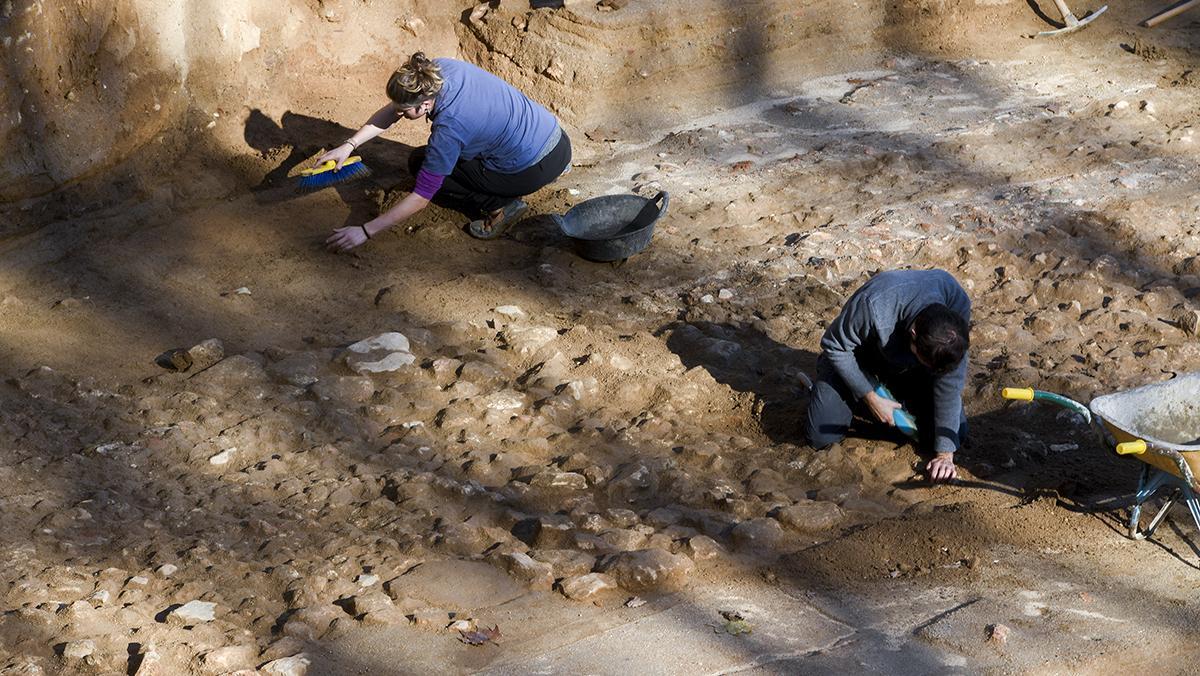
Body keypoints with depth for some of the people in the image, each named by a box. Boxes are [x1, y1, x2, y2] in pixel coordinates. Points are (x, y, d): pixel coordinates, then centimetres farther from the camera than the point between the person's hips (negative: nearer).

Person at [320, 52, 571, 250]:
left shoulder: (448, 128, -27)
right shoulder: (441, 68, -9)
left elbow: (420, 198, -20)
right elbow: (392, 111, 6)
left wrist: (365, 231, -16)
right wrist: (349, 145, -1)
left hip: (536, 170, -8)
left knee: (420, 163, 2)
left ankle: (499, 205, -3)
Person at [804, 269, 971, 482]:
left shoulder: (958, 305, -33)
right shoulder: (872, 305, -43)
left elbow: (950, 382, -25)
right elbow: (834, 346, -23)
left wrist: (945, 453, -25)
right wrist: (871, 398, -22)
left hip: (908, 369, 2)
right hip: (858, 360, -2)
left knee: (956, 434, -8)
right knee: (821, 437, -15)